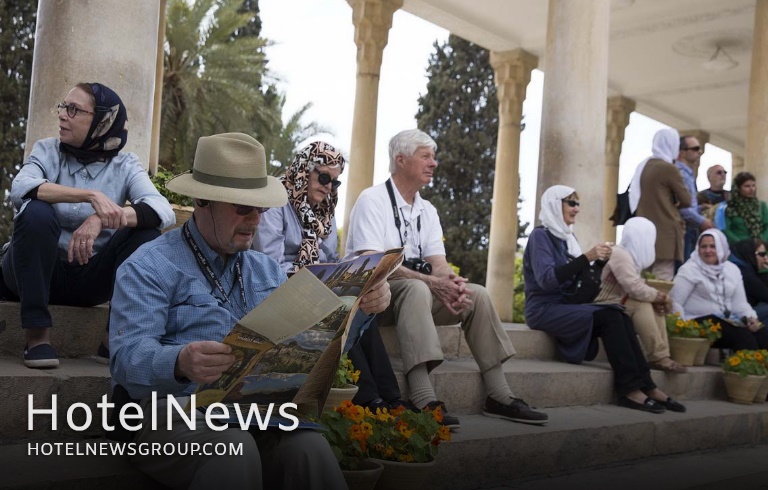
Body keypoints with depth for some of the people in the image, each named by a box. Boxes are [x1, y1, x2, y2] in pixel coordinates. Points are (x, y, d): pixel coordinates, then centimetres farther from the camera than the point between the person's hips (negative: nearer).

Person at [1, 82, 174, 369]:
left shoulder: (125, 165, -2)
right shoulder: (47, 150, -3)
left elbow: (164, 212, -22)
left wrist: (103, 218, -38)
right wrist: (91, 196, -39)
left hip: (90, 278, 1)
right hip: (38, 272, -1)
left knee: (146, 232, -21)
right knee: (36, 211, -28)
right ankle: (37, 335, -24)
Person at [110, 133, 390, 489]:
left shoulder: (266, 270, 20)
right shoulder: (149, 268, -2)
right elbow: (129, 359, -14)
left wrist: (363, 305, 1)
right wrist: (180, 364, -36)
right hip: (173, 415, -4)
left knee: (308, 446, -29)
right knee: (234, 448, -37)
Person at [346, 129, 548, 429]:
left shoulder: (427, 211, 13)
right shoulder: (373, 200, -9)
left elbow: (438, 263, 3)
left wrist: (451, 282, -23)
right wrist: (432, 282, -29)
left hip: (419, 291, 7)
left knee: (477, 294, -11)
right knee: (416, 289, -37)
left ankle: (498, 397, -10)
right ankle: (424, 402, -47)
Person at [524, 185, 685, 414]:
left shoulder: (567, 237, 15)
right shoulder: (540, 235, -8)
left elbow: (575, 277, 13)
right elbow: (547, 279, -22)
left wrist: (600, 261, -3)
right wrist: (587, 257, -25)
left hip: (566, 305, 7)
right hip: (545, 309, -7)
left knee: (620, 315, -18)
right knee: (609, 317, -25)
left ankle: (645, 386, -21)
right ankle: (630, 389, -22)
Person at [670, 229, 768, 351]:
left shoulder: (732, 269, 14)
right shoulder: (689, 270, -3)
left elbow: (740, 303, 14)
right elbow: (674, 303, -9)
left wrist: (751, 318, -6)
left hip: (728, 320, 6)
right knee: (742, 335, -29)